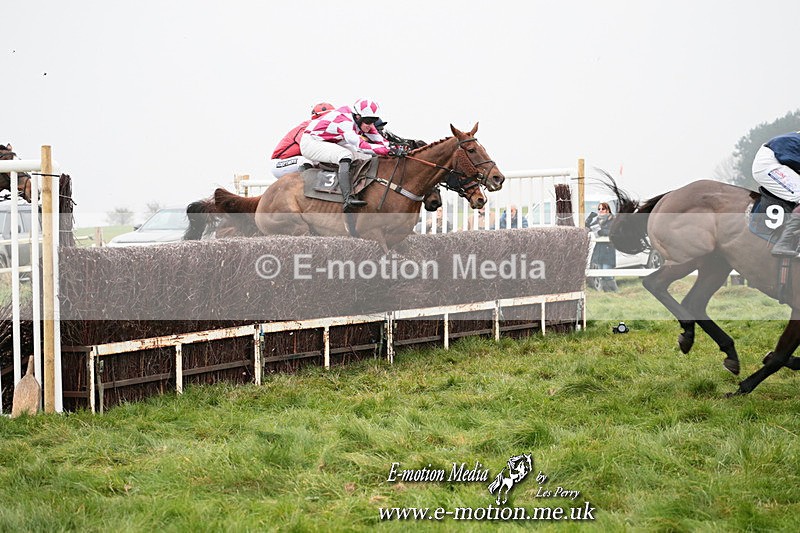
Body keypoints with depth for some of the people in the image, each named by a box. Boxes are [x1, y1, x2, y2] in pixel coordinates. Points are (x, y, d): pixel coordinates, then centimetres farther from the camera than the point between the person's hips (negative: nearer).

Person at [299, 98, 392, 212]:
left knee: (365, 158, 2)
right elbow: (360, 145, -41)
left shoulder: (364, 123, -5)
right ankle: (348, 198, -43)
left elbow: (380, 141, -4)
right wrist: (387, 151, -46)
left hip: (330, 144, 10)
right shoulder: (345, 121, -32)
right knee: (345, 155, -32)